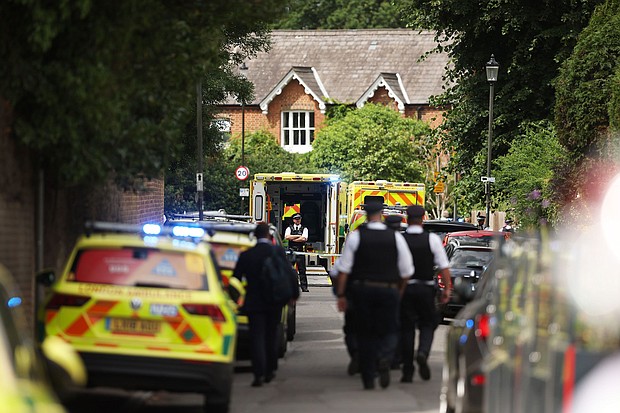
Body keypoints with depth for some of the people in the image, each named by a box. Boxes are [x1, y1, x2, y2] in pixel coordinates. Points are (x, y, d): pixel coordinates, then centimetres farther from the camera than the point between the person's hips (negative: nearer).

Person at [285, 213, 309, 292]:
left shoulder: (304, 229, 8)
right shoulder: (289, 228, 11)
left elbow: (304, 238, -8)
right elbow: (287, 237, -7)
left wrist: (293, 239, -5)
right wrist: (298, 236, -7)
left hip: (300, 252, -1)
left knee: (302, 270, -2)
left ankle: (304, 287, -1)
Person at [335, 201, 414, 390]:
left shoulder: (355, 236, -2)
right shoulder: (395, 237, 1)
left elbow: (344, 268, -4)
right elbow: (406, 271, 3)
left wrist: (341, 294, 0)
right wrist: (399, 291, 17)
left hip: (361, 289, 0)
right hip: (388, 290, 0)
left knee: (365, 334, 9)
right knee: (389, 331, 9)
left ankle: (368, 379, 9)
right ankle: (384, 357, -23)